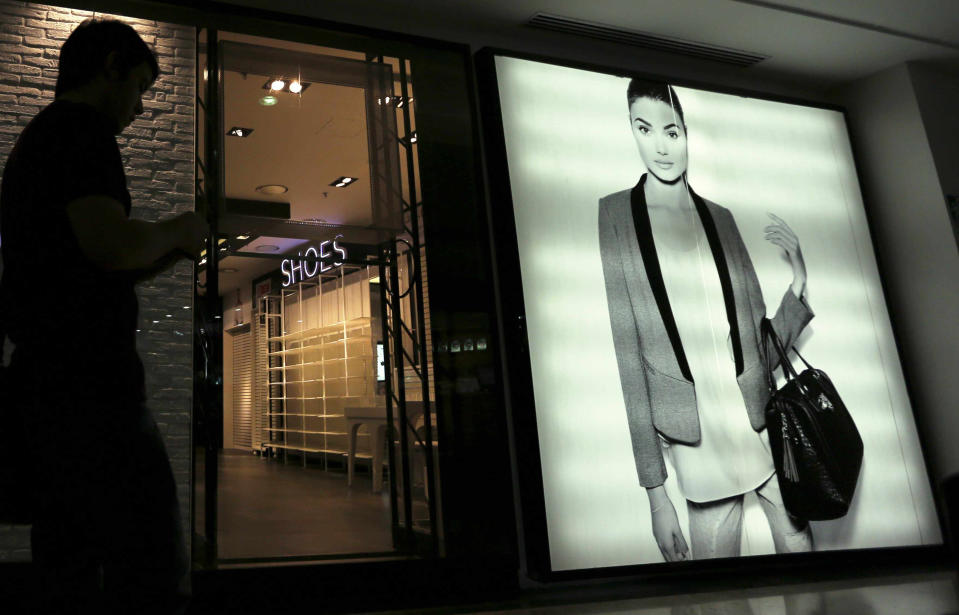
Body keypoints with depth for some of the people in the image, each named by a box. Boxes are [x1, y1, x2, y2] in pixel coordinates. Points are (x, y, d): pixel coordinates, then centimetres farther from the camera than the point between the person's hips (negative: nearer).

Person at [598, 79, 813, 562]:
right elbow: (627, 357, -7)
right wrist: (655, 491, -8)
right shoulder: (614, 215, -4)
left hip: (762, 428, 3)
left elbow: (759, 338, 12)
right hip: (698, 447, -3)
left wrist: (797, 286, -7)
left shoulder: (720, 217, 7)